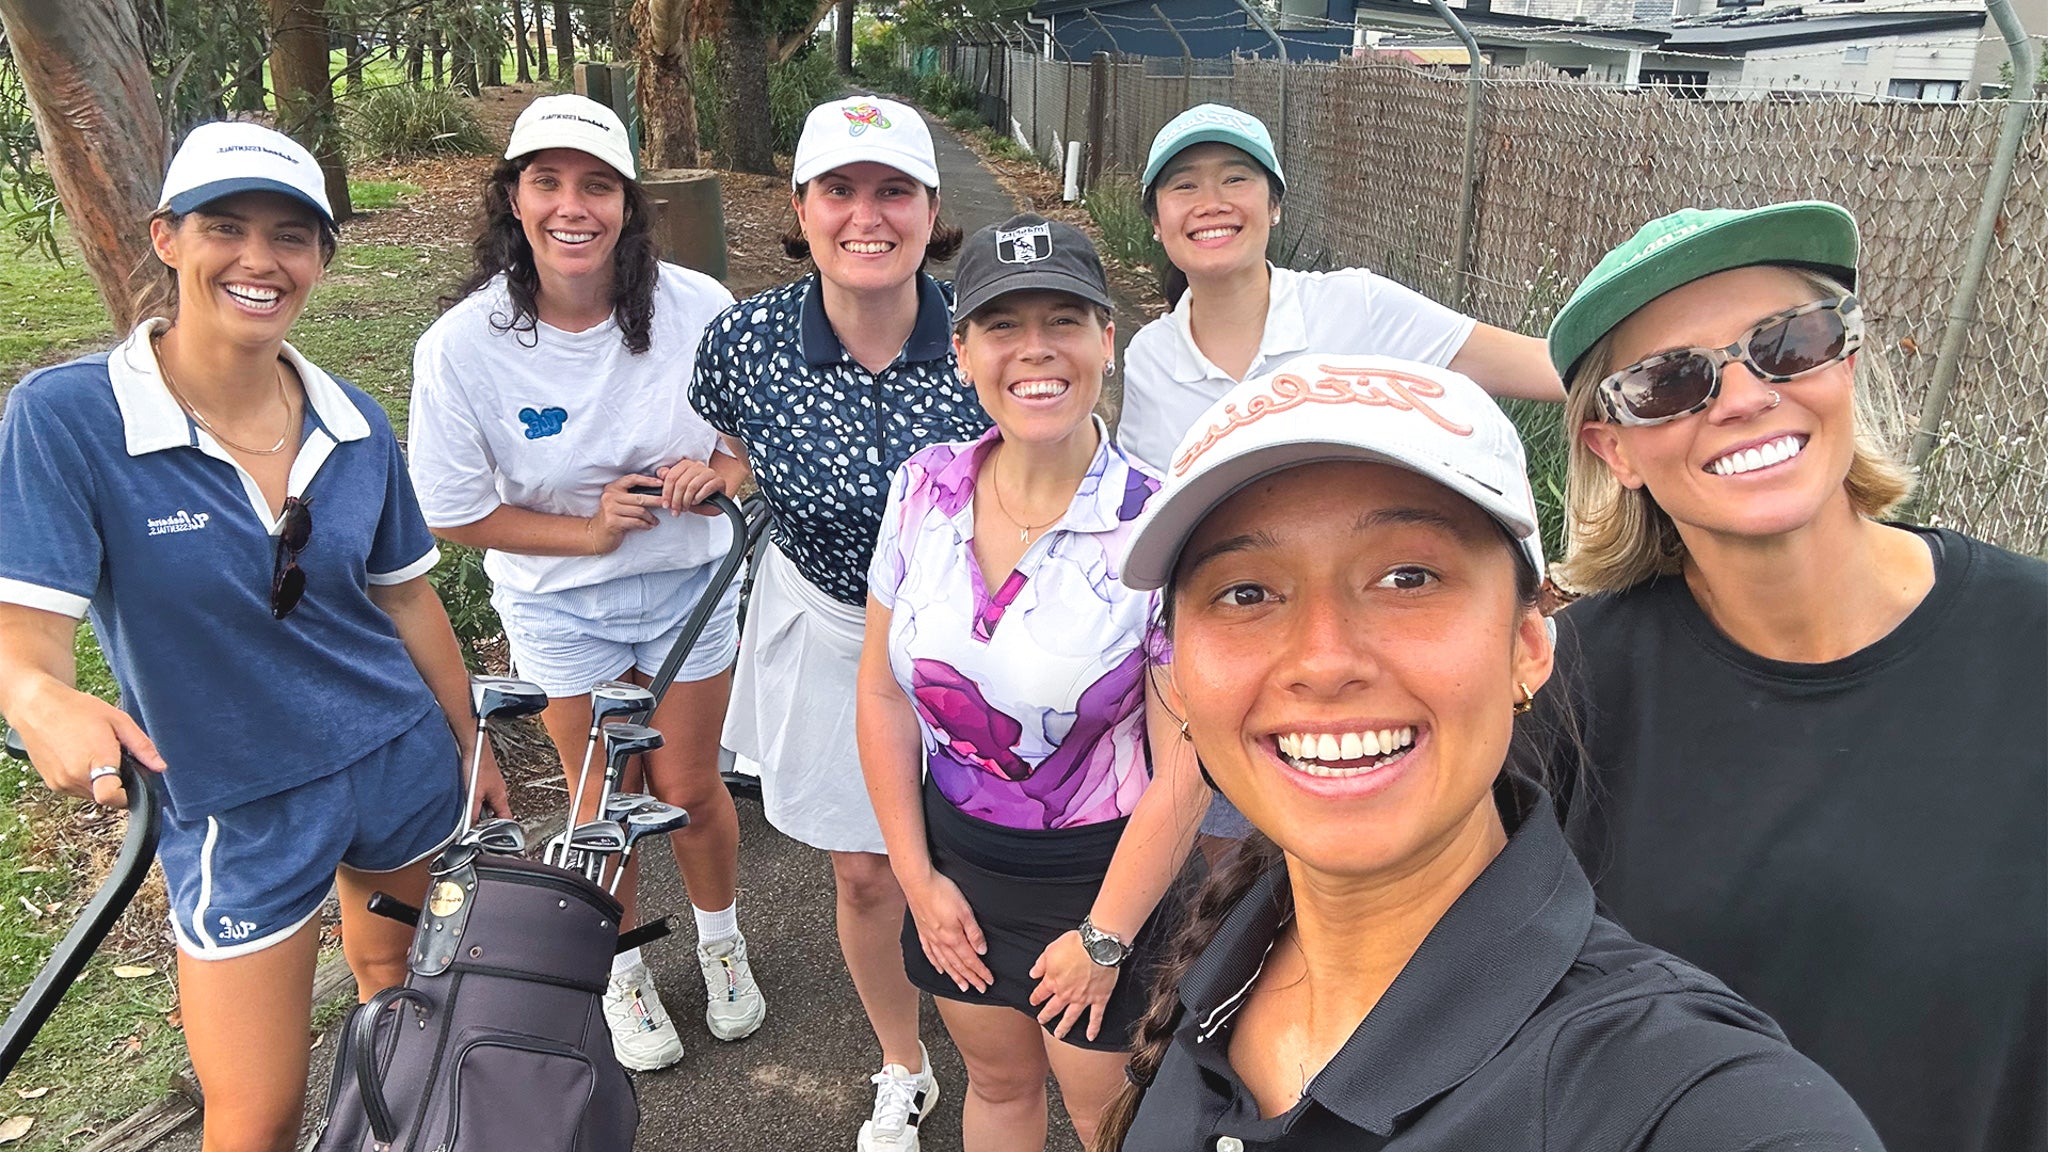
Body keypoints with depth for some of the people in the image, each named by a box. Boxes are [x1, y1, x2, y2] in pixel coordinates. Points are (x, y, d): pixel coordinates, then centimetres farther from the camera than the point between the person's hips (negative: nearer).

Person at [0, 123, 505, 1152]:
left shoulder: (354, 425, -4)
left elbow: (408, 601, 5)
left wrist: (471, 750, 12)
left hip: (400, 767, 4)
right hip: (238, 811, -3)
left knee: (403, 984, 23)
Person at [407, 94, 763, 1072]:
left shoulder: (694, 307, -18)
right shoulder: (461, 347, -20)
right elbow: (455, 514, -10)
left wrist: (725, 468, -22)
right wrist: (590, 531, -20)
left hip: (689, 583, 1)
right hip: (559, 604, 0)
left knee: (688, 789, 13)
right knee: (603, 802, 14)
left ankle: (720, 938, 43)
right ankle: (623, 970, 42)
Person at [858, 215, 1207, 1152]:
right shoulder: (926, 489, -9)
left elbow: (1184, 773, -18)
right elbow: (885, 696, -1)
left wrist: (1104, 938, -11)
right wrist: (917, 875, 1)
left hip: (1099, 873, -3)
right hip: (956, 860, 4)